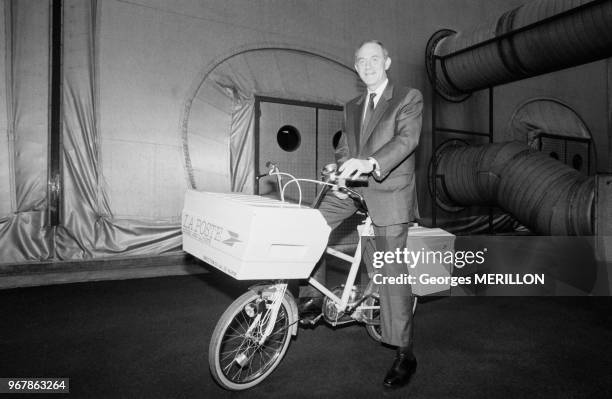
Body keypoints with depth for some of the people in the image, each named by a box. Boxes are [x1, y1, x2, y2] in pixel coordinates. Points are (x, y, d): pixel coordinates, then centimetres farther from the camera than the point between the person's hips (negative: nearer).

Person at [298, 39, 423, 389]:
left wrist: (370, 163, -33)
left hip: (389, 190, -6)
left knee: (393, 271, -6)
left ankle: (404, 354, 6)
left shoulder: (409, 98, 1)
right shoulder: (352, 107, 21)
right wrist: (338, 174, -5)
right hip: (352, 188, 6)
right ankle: (314, 294, 7)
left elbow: (407, 139, -16)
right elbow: (344, 148, 17)